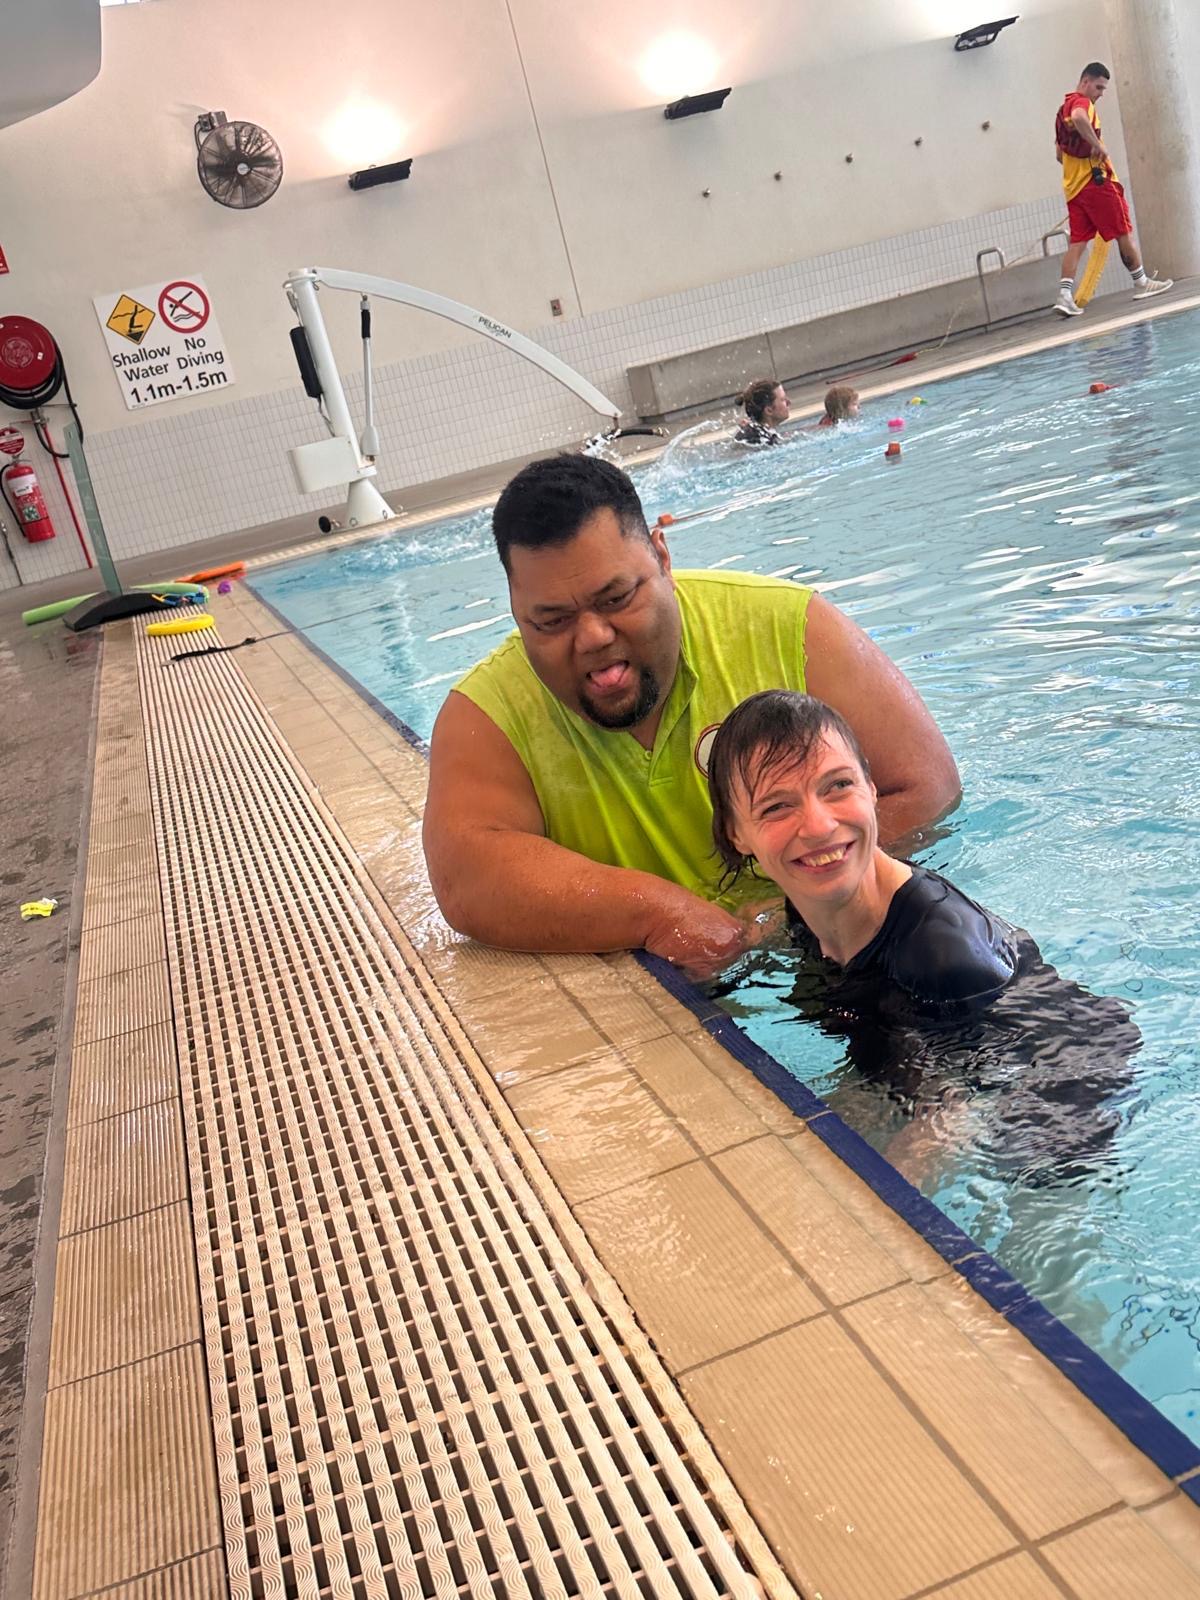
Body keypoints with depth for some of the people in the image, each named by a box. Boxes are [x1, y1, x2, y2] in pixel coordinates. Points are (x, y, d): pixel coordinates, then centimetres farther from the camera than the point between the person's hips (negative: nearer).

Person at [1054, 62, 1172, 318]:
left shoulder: (1063, 109, 21)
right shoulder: (1082, 102, -7)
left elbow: (1060, 153, 27)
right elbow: (1079, 118, -33)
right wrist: (1098, 144, -27)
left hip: (1073, 186, 8)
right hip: (1095, 181, -8)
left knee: (1078, 241, 1)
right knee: (1124, 232, 3)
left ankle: (1065, 295, -13)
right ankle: (1141, 283, 12)